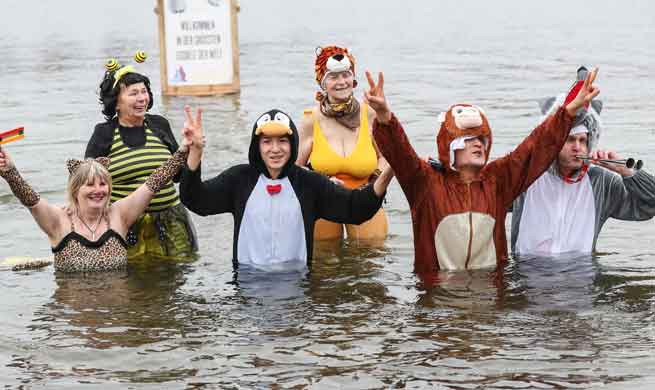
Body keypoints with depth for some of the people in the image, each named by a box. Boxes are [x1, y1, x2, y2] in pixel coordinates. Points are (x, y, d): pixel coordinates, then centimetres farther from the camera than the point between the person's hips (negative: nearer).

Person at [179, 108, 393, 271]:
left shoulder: (310, 182, 5)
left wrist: (385, 177, -19)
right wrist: (195, 151, -17)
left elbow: (354, 208, -2)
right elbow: (197, 200, -4)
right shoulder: (239, 178, 5)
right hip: (248, 277, 0)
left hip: (296, 277, 0)